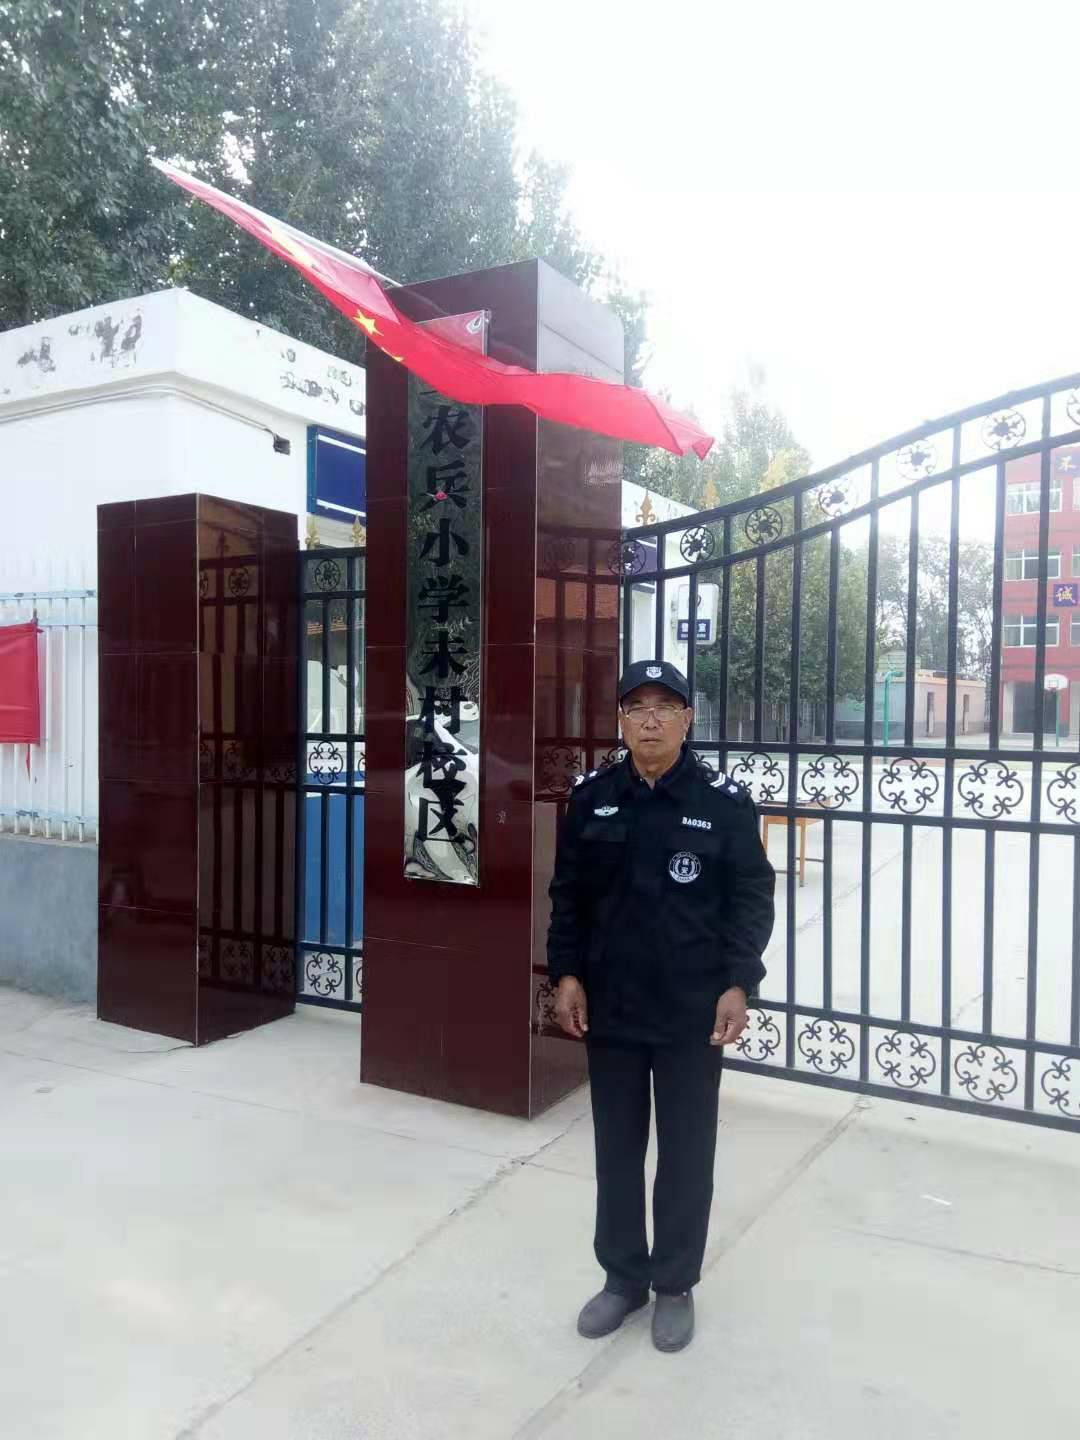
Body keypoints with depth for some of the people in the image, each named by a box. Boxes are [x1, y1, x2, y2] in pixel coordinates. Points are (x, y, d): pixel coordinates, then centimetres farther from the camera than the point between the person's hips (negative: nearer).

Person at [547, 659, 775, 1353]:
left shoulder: (725, 801, -7)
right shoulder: (592, 798, 0)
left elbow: (753, 900, -5)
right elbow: (569, 894, 6)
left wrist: (738, 984, -13)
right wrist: (566, 973, -1)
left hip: (694, 1011, -2)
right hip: (610, 1005, 3)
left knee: (687, 1152, 12)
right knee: (617, 1147, 15)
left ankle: (676, 1285, 32)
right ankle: (623, 1276, 35)